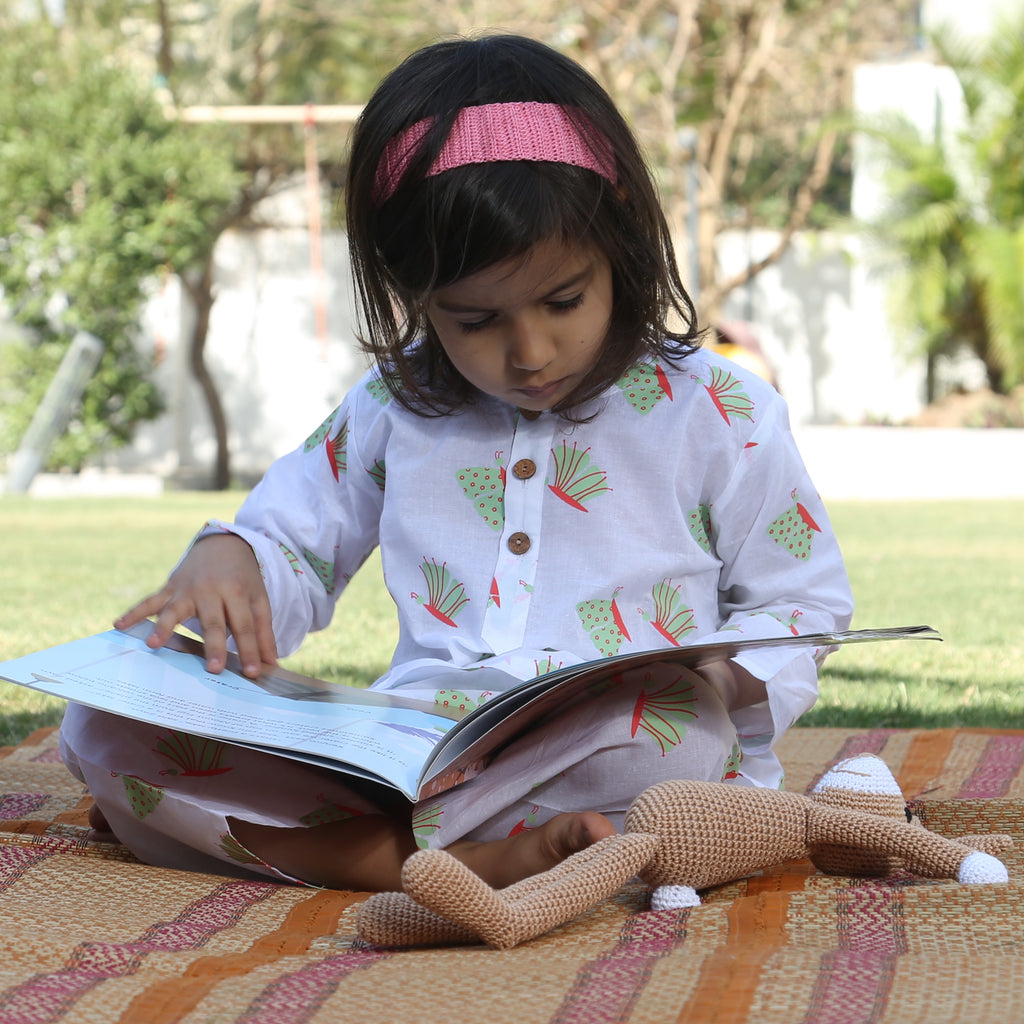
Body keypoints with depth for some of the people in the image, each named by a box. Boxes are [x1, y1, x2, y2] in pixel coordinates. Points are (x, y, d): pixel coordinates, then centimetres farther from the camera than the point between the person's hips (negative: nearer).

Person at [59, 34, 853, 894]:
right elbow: (294, 540, 25)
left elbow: (805, 606, 11)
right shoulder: (396, 407, 12)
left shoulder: (717, 415, 3)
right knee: (104, 728, -17)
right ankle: (478, 861, -32)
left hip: (637, 759, -3)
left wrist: (717, 683, -12)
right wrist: (229, 559, -1)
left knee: (660, 718, -42)